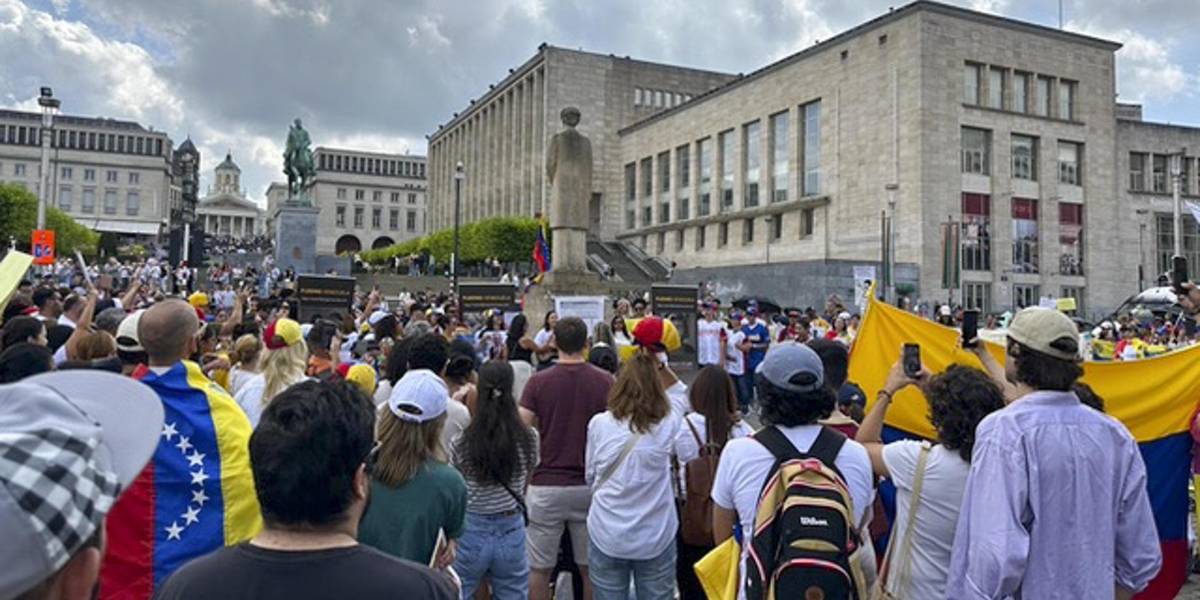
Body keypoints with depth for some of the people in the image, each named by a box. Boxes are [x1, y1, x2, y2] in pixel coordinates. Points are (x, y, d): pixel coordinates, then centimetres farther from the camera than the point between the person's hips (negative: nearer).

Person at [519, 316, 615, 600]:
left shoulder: (538, 382, -6)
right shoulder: (605, 382, -3)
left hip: (546, 486, -1)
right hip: (590, 486, 1)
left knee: (539, 569, 10)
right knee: (590, 568, 13)